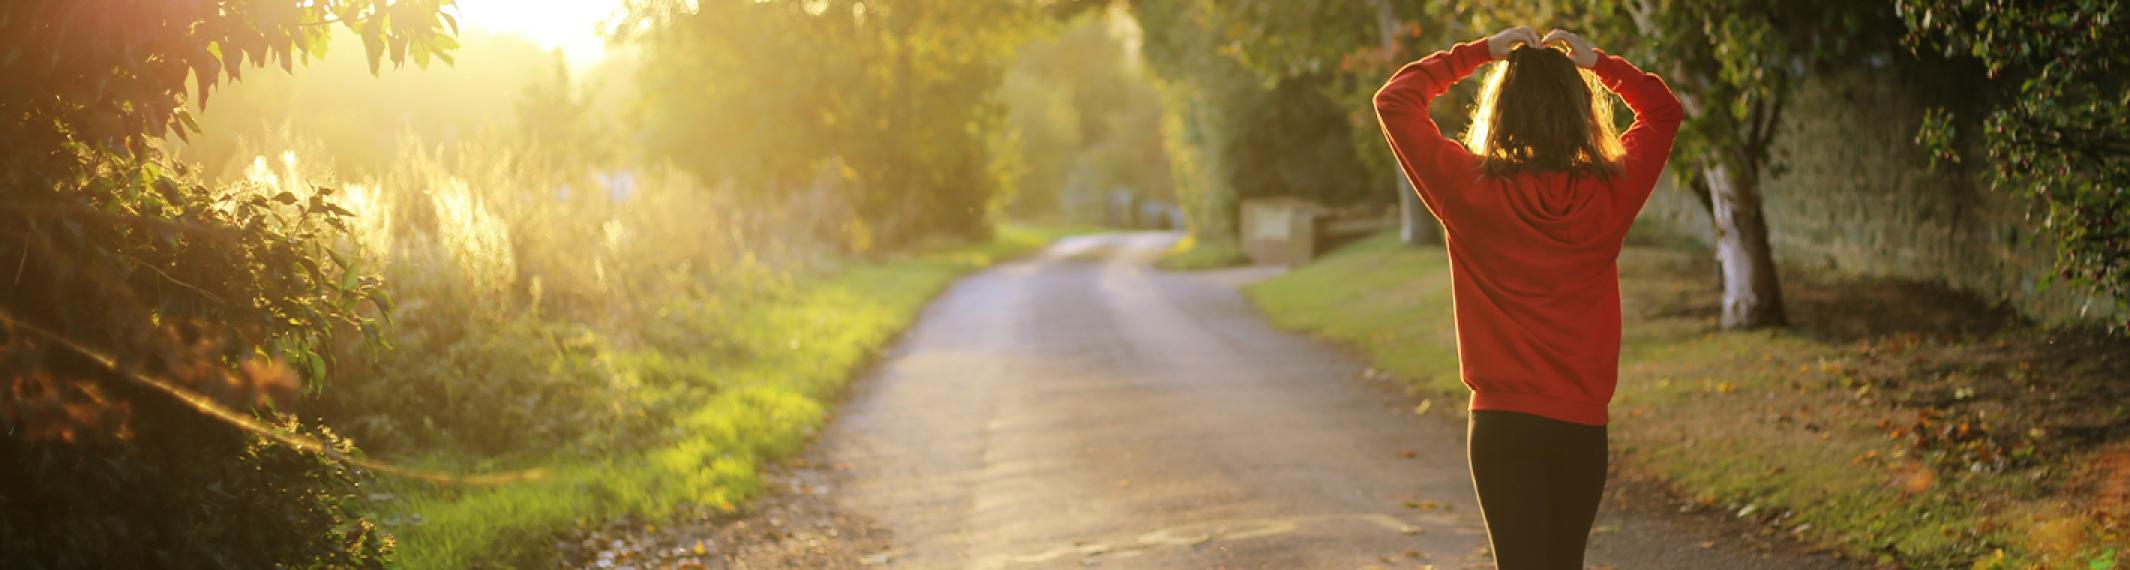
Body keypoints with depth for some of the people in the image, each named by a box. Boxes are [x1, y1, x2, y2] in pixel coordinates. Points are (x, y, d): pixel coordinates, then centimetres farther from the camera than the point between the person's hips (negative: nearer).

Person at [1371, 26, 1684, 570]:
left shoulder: (1472, 193, -12)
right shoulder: (1610, 195, -5)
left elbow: (1393, 101, -1)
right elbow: (1664, 111, 14)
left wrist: (1479, 52, 1)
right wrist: (1596, 62, 8)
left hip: (1504, 423, -2)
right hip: (1583, 424, 3)